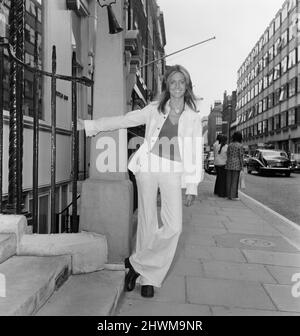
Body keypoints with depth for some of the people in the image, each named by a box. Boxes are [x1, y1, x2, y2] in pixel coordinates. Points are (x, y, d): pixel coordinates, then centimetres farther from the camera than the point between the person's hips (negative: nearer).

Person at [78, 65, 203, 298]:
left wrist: (192, 187, 2)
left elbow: (195, 154, 8)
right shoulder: (154, 109, 10)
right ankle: (148, 277, 20)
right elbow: (123, 120, 13)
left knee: (174, 227, -12)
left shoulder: (194, 117, 10)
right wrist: (89, 125, 11)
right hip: (148, 166, 0)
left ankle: (138, 264, 8)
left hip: (173, 172, 1)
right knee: (148, 224, 2)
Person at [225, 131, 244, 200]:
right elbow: (240, 156, -10)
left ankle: (229, 195, 13)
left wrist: (228, 163, 16)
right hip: (236, 164, -5)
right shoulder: (240, 145, -8)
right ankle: (233, 196, 0)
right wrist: (242, 166, -4)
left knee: (229, 180, 8)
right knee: (235, 180, -1)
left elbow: (228, 155, 9)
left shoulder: (230, 144, 7)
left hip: (229, 164, 5)